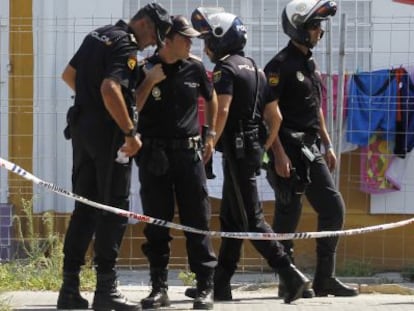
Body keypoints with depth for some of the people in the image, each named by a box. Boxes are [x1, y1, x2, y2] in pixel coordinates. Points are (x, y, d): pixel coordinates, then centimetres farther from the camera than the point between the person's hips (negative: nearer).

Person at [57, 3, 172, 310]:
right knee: (114, 208, -4)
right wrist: (130, 132, -23)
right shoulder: (126, 46, -14)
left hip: (81, 125, 9)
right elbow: (110, 89, -28)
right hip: (107, 132, -9)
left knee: (84, 207, 12)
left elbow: (69, 74, 24)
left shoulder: (98, 35, 14)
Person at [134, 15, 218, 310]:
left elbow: (211, 98, 21)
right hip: (154, 153, -1)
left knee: (197, 221, 0)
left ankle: (206, 287, 3)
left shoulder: (195, 67, 4)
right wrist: (150, 81, -17)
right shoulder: (145, 69, -2)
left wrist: (211, 134, 15)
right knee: (156, 223, 3)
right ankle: (159, 287, 10)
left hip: (189, 152, 1)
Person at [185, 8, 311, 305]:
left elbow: (222, 110, -23)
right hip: (253, 149, 9)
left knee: (251, 219, -7)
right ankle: (221, 283, 16)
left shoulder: (226, 68, -9)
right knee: (230, 218, 13)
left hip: (236, 149, -9)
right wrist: (265, 147, 23)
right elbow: (275, 117, 16)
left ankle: (291, 275, -13)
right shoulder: (256, 69, 17)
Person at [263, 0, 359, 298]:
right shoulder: (280, 65, -12)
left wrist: (328, 145, 19)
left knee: (333, 207, 6)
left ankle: (325, 278, 12)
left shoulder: (310, 64, 16)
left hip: (312, 150, 9)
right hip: (289, 150, -9)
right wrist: (279, 154, -21)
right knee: (288, 217, -3)